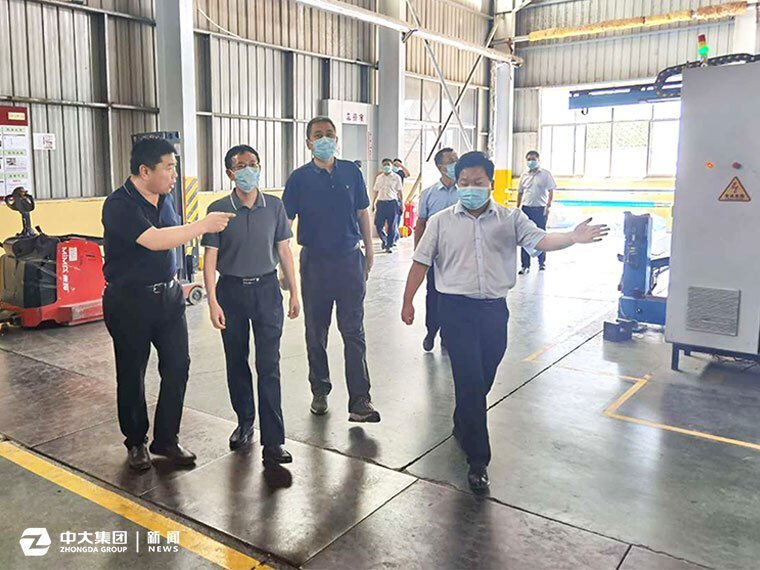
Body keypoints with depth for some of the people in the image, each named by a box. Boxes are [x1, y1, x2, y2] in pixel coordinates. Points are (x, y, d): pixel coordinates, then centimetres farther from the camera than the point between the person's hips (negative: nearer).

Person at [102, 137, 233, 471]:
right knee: (131, 374, 8)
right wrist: (203, 226, -28)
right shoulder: (119, 205, -17)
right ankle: (136, 442, 26)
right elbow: (154, 240, -30)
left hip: (167, 295, 6)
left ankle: (166, 439, 19)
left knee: (177, 366, 4)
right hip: (129, 301, -6)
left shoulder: (165, 199, 7)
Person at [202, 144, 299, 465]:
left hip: (266, 289, 0)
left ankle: (272, 442, -2)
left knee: (269, 365, -4)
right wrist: (212, 301, -10)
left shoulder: (274, 207, 2)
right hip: (231, 291, 0)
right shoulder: (218, 209, -3)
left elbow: (284, 250, 7)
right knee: (236, 362, 12)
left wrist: (294, 293, 6)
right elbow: (210, 257, -3)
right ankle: (245, 423, 33)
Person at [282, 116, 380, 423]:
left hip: (350, 259, 0)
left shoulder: (351, 172, 4)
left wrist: (368, 251, 10)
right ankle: (319, 392, 28)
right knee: (316, 332, 11)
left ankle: (359, 401, 0)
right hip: (314, 262, 0)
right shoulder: (299, 178, -2)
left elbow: (362, 213, 11)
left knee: (353, 332, -2)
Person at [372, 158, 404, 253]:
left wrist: (401, 204, -3)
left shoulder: (396, 177, 4)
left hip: (392, 202, -3)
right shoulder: (379, 177, 13)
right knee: (378, 225, -2)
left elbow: (400, 191, 3)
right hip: (381, 202, 3)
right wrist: (373, 203, 11)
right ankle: (384, 240, 23)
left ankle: (389, 245, 10)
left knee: (392, 226, 0)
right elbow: (376, 191, 16)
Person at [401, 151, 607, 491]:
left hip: (494, 309, 3)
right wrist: (408, 302, 5)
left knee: (484, 378, 15)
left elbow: (540, 240, -11)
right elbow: (422, 262, 5)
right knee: (470, 381, -6)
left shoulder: (510, 219, 3)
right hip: (457, 309, -2)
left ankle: (462, 427, 44)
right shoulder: (441, 222, 2)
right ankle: (477, 459, 4)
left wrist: (573, 238, -30)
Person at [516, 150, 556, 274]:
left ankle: (542, 262, 23)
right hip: (526, 209, 3)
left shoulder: (545, 174, -1)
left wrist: (548, 206, -15)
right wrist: (517, 208, 11)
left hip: (540, 209, -3)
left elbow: (551, 191, -4)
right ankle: (525, 266, 4)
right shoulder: (524, 175, 10)